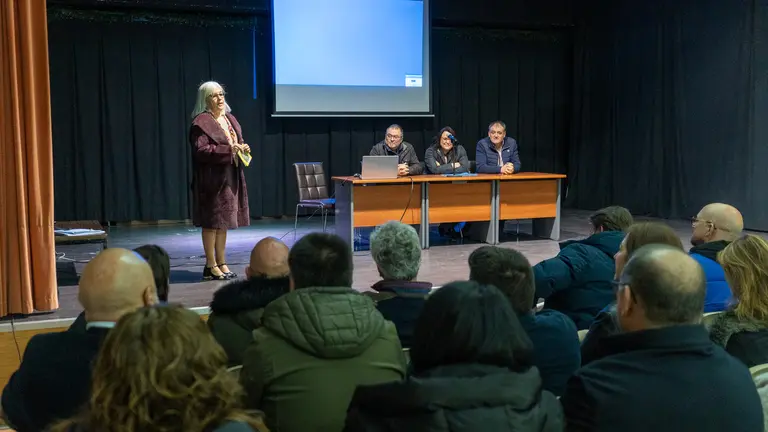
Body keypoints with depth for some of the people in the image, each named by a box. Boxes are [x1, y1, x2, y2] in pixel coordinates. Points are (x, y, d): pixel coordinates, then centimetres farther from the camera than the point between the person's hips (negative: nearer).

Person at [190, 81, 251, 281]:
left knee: (224, 221, 13)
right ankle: (211, 266, 6)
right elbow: (200, 151, -19)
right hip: (212, 179, -8)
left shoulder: (229, 119, 14)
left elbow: (238, 143, 23)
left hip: (231, 178, 8)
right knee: (212, 221, -2)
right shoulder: (201, 122, -11)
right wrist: (228, 150, -24)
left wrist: (243, 148, 0)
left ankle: (221, 263, 21)